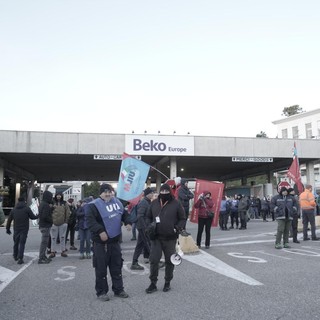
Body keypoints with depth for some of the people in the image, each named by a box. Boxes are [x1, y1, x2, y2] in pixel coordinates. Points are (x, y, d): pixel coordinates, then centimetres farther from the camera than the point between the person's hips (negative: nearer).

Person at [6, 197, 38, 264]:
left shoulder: (13, 210, 6)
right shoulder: (27, 209, -5)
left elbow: (9, 220, 9)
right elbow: (33, 217, -4)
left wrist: (8, 229, 17)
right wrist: (38, 216, 17)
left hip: (16, 229, 3)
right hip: (24, 229, -3)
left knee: (16, 243, 19)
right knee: (22, 243, -1)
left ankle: (15, 256, 32)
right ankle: (20, 258, -8)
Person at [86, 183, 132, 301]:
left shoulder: (117, 202, 9)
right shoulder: (94, 205, -12)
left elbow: (124, 213, 21)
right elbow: (90, 220, -23)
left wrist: (127, 222, 3)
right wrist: (100, 231, -31)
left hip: (115, 240, 6)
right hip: (101, 242, -6)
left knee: (117, 266, 14)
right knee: (101, 267, 0)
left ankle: (118, 289, 26)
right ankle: (101, 292, 15)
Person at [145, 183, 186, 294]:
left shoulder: (176, 204, -3)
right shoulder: (154, 203, 4)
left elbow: (182, 219, 2)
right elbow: (148, 217, 14)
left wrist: (177, 228, -14)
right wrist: (149, 226, -4)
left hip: (170, 238, -1)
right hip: (156, 237, 2)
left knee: (169, 261, 10)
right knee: (154, 260, 0)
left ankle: (167, 282, 27)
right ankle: (153, 283, 14)